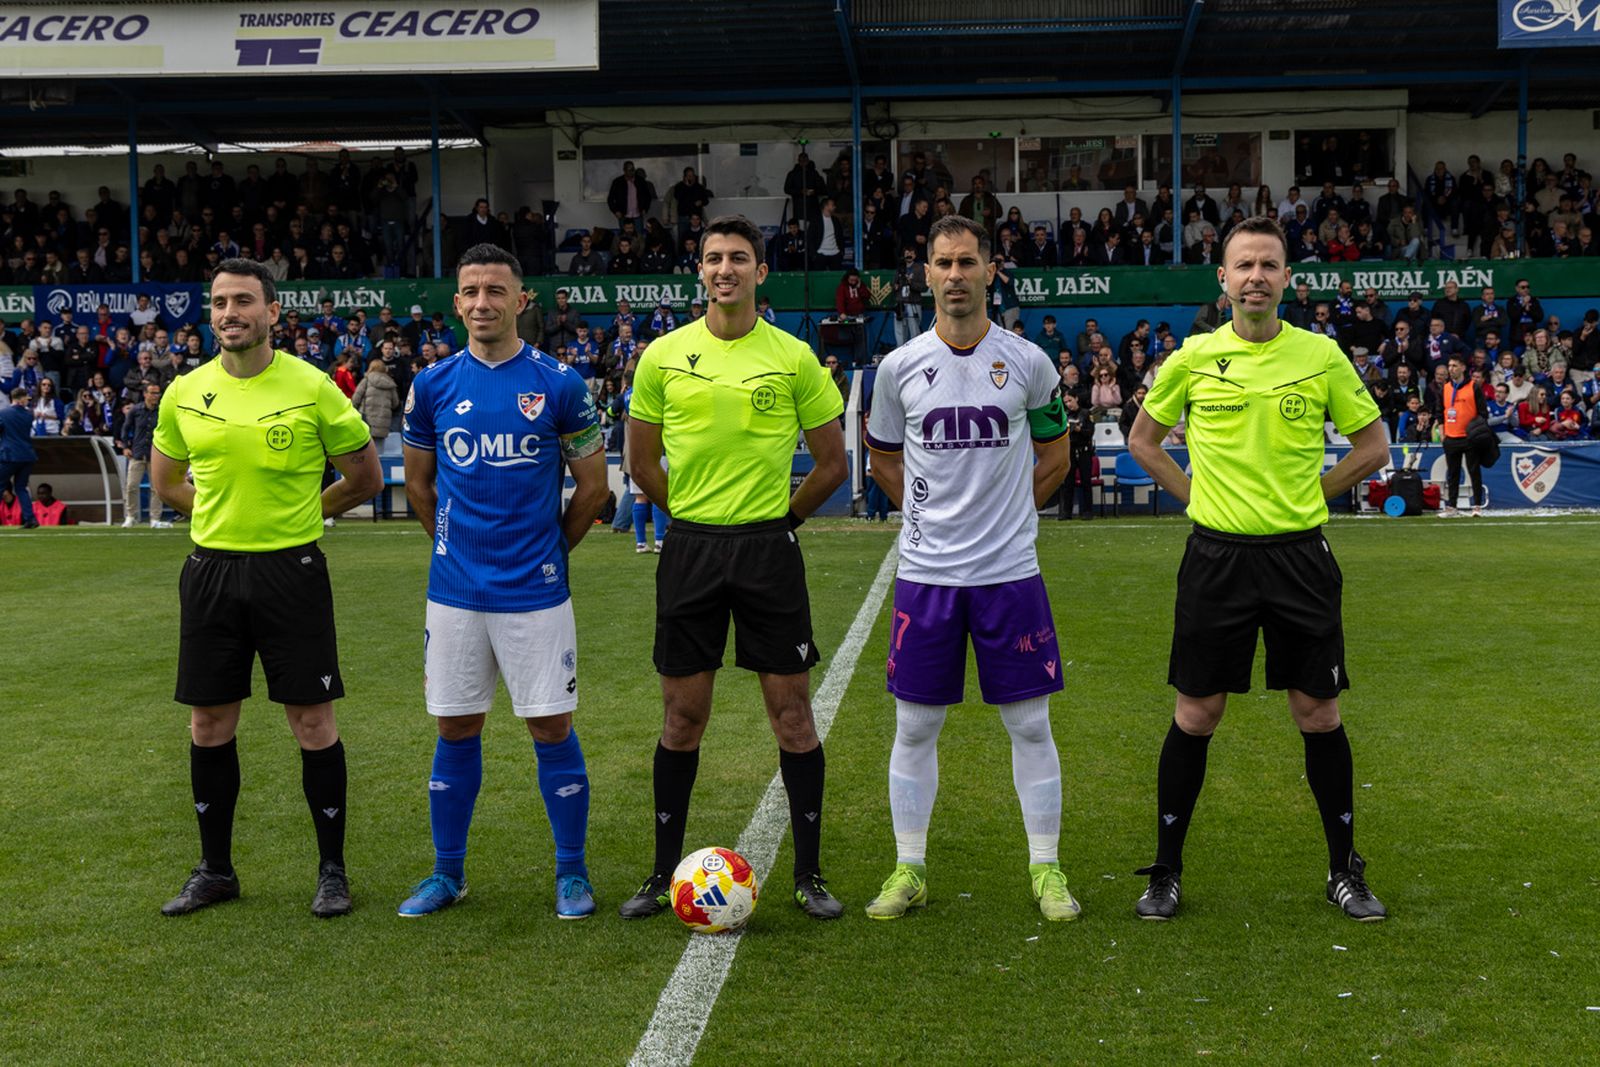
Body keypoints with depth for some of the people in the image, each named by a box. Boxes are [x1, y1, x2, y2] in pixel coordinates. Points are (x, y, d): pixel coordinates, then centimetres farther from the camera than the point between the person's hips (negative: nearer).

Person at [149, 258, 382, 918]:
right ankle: (215, 869, 24)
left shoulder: (312, 387, -6)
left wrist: (297, 512, 4)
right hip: (210, 569, 4)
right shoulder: (185, 393, 4)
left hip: (291, 569, -3)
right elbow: (164, 480, 19)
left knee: (312, 721, 0)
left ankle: (332, 870, 14)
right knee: (209, 724, 9)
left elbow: (365, 478, 4)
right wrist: (227, 511, 10)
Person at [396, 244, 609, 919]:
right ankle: (447, 872, 22)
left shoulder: (558, 384, -3)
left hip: (536, 591, -2)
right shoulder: (433, 385, 4)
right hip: (455, 591, 2)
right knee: (456, 730, 9)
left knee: (552, 728, 2)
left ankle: (571, 873, 15)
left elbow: (592, 487, 5)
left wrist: (547, 548, 9)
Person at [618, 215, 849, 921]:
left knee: (792, 711, 1)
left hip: (769, 550, -1)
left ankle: (809, 873, 13)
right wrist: (692, 514, 10)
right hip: (689, 548, 1)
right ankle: (665, 871, 19)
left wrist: (778, 518, 6)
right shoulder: (663, 356, 3)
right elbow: (642, 463, 12)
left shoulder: (794, 358, -1)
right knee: (683, 715, 7)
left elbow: (832, 462, 7)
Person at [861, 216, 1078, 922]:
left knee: (1029, 725, 4)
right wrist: (930, 513, 10)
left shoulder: (1028, 362, 0)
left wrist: (1007, 512, 8)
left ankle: (1046, 869, 16)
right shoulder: (899, 367, 1)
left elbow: (1056, 458, 13)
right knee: (915, 725, 6)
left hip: (1010, 571, -1)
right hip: (925, 572, 1)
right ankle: (909, 869, 18)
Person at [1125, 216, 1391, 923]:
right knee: (1196, 715, 3)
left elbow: (1373, 445, 11)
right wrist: (1196, 494, 4)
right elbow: (1143, 440, 14)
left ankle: (1344, 871, 20)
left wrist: (1308, 495, 4)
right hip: (1216, 557, 0)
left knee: (1319, 716, 4)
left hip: (1300, 557, 0)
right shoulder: (1192, 359, 1)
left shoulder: (1322, 356, 1)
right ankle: (1165, 871, 16)